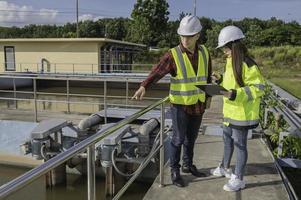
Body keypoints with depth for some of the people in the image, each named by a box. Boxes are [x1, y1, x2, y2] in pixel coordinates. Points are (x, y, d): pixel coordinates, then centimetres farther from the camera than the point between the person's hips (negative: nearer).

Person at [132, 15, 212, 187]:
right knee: (178, 139, 2)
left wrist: (208, 96, 14)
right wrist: (143, 87, -41)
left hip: (198, 104, 5)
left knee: (191, 137, 16)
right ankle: (175, 170, 18)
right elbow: (156, 73, -25)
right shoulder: (173, 55, -15)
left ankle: (188, 165, 34)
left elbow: (207, 76, 12)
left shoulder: (204, 52, 0)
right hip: (180, 104, -5)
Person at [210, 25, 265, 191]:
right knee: (227, 140, 22)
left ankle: (238, 179, 19)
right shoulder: (231, 62, 7)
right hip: (230, 110, 9)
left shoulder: (247, 65, -21)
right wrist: (220, 80, 5)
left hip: (242, 113, -9)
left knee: (239, 144, 3)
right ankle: (225, 168, 42)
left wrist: (235, 95, -29)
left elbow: (258, 88, -21)